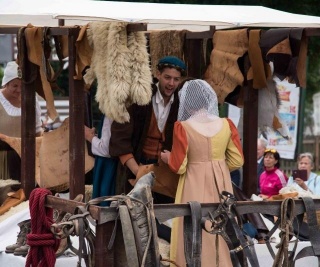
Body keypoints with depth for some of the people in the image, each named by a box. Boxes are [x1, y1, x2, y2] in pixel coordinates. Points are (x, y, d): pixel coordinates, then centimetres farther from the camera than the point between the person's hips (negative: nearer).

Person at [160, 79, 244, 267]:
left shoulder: (183, 128, -13)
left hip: (195, 186, -4)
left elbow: (179, 166, -12)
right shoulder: (226, 125, -2)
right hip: (220, 184, 4)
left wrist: (167, 157, 9)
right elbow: (237, 161, 2)